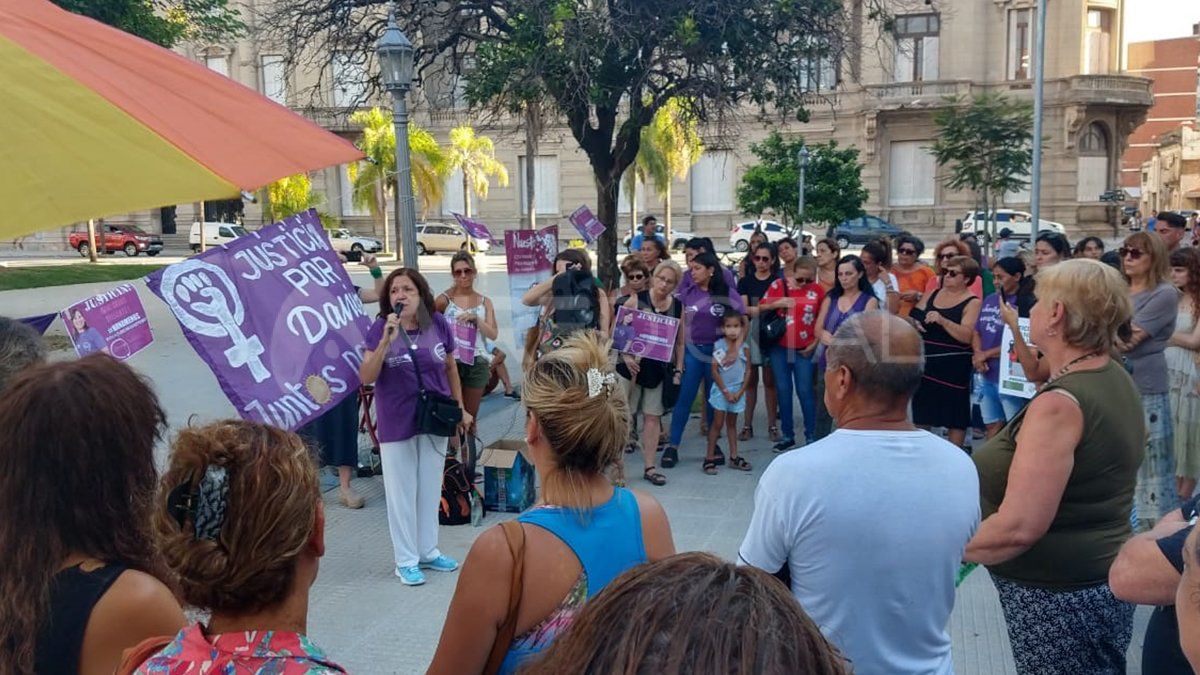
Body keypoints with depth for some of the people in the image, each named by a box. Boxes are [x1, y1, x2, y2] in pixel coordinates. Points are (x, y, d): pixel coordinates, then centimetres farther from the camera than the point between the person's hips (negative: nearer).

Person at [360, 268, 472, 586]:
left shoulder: (439, 325, -4)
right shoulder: (380, 328, -11)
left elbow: (451, 368, 8)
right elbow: (366, 377, -16)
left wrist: (461, 408, 11)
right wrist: (387, 340, -28)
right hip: (396, 424, -3)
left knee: (431, 487, 15)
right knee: (401, 491, 7)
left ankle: (428, 551, 32)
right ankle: (406, 560, 20)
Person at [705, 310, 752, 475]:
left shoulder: (744, 348, -2)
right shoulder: (718, 346, -9)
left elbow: (748, 371, 1)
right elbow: (714, 371, -9)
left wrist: (740, 392, -7)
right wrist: (726, 392, -11)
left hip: (738, 391, 3)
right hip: (721, 390, -3)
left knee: (732, 423, 14)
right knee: (718, 423, -1)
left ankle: (734, 457, 19)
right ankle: (709, 458, 3)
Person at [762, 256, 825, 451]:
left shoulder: (817, 290, -1)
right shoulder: (778, 285, 0)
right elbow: (761, 307, 5)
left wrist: (814, 343, -1)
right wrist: (778, 303, -12)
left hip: (804, 349, -2)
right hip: (780, 347, 2)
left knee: (804, 391, -1)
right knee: (784, 390, 8)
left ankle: (811, 435, 8)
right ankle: (787, 435, 17)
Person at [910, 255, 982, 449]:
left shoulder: (972, 303, -7)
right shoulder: (933, 294, 11)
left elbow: (967, 336, -19)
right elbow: (913, 316, 15)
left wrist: (942, 320, -30)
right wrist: (913, 323, -9)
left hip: (953, 366, -6)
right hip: (926, 363, 6)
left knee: (955, 417, 3)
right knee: (921, 414, 14)